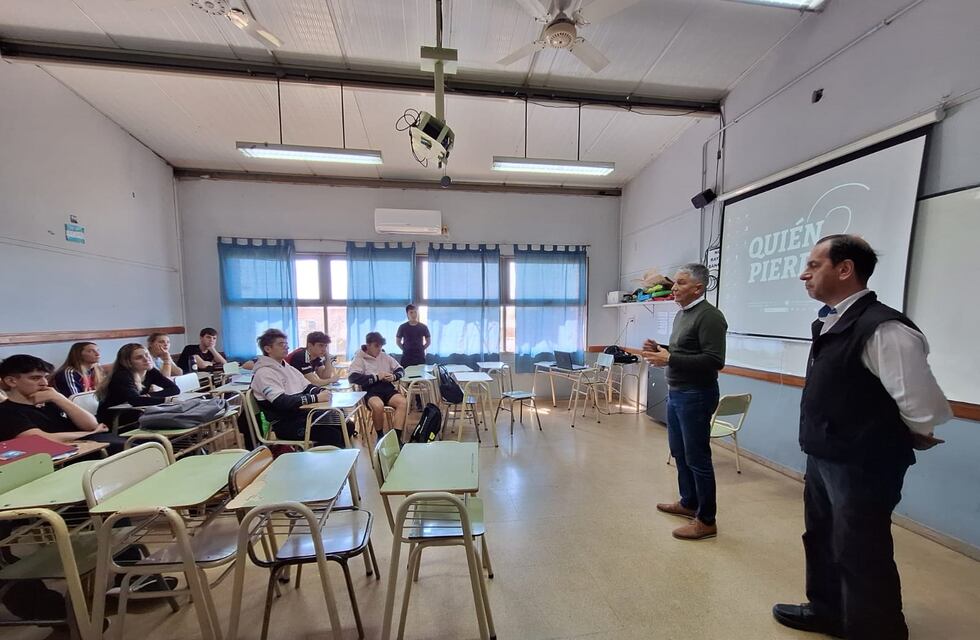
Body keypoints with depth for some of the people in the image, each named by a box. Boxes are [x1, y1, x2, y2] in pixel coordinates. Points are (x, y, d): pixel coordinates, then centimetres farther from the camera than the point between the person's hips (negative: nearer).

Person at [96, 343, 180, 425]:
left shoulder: (151, 372, -3)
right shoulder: (121, 376, -20)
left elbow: (174, 389, -8)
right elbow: (136, 401, -35)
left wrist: (150, 395, -20)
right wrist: (165, 399, -34)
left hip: (133, 419, 6)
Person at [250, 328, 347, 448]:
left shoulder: (287, 367, 15)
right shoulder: (264, 373, -12)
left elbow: (307, 387, 14)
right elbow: (282, 402, -24)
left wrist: (322, 391, -8)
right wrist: (316, 398, -27)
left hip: (302, 413, 8)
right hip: (285, 423, -8)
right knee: (332, 434, -23)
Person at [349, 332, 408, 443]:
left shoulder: (385, 356, 17)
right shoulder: (359, 358, 3)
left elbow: (401, 369, 20)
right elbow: (353, 378, -13)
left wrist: (394, 376, -4)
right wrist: (376, 377, -14)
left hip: (387, 387, 4)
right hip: (370, 390, -4)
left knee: (402, 402, -26)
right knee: (378, 405, -35)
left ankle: (396, 437, -22)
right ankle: (380, 436, -9)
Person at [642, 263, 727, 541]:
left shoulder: (709, 316, -16)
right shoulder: (681, 314, 12)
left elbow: (715, 361, -24)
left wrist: (670, 359, -25)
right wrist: (660, 350, 3)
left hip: (696, 395, -10)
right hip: (675, 393, 10)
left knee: (697, 457, 1)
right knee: (679, 451, 20)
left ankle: (706, 521, 18)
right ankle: (688, 502, 37)